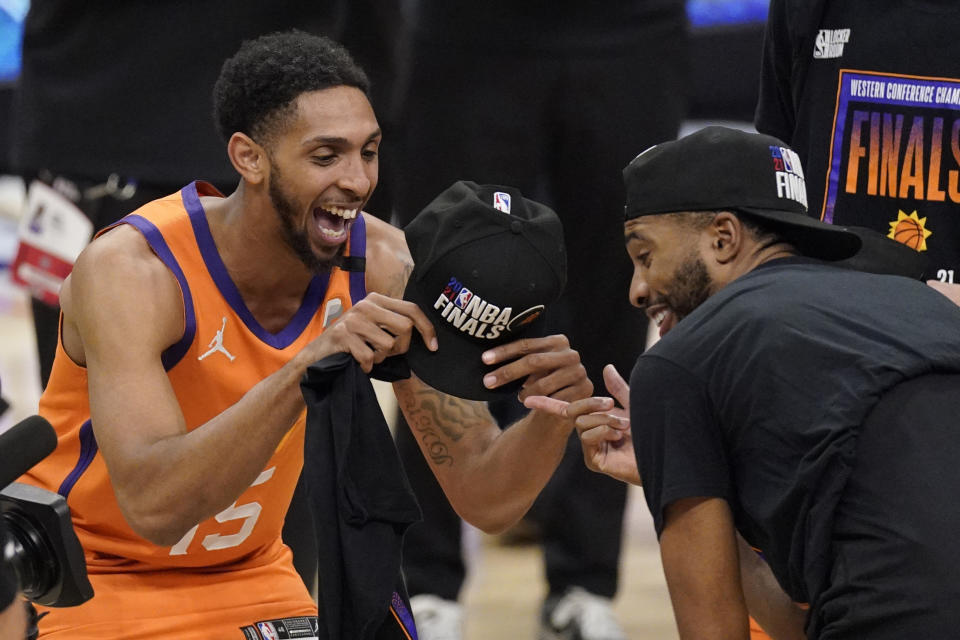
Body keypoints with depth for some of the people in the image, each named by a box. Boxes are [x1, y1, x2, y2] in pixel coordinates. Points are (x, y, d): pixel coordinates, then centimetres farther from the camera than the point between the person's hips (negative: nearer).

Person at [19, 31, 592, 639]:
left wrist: (554, 413, -33)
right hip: (92, 583, -5)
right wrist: (303, 372, -50)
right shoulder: (131, 269, -28)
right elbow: (153, 505, -41)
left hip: (249, 579, 5)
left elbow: (484, 498, -11)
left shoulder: (383, 268, -13)